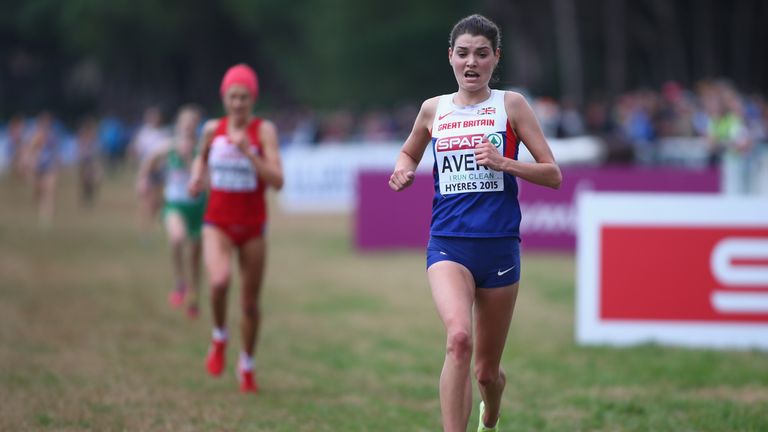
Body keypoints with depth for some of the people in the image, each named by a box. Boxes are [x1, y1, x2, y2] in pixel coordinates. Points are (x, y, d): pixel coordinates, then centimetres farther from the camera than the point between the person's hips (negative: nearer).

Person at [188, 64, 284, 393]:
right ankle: (219, 337, 1)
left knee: (250, 301, 8)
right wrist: (197, 177, 3)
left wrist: (248, 151, -26)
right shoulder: (213, 129, 1)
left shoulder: (264, 131, -9)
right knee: (219, 280, -28)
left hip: (252, 225, -1)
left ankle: (247, 365, 30)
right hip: (218, 222, 1)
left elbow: (277, 181, -17)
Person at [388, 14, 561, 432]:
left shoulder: (511, 105, 2)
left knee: (487, 370, 11)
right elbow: (409, 152, 28)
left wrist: (504, 163, -15)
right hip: (448, 245, 0)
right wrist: (403, 170, 5)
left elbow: (553, 175, 1)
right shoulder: (434, 109, 8)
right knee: (458, 338, -29)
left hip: (500, 246, 0)